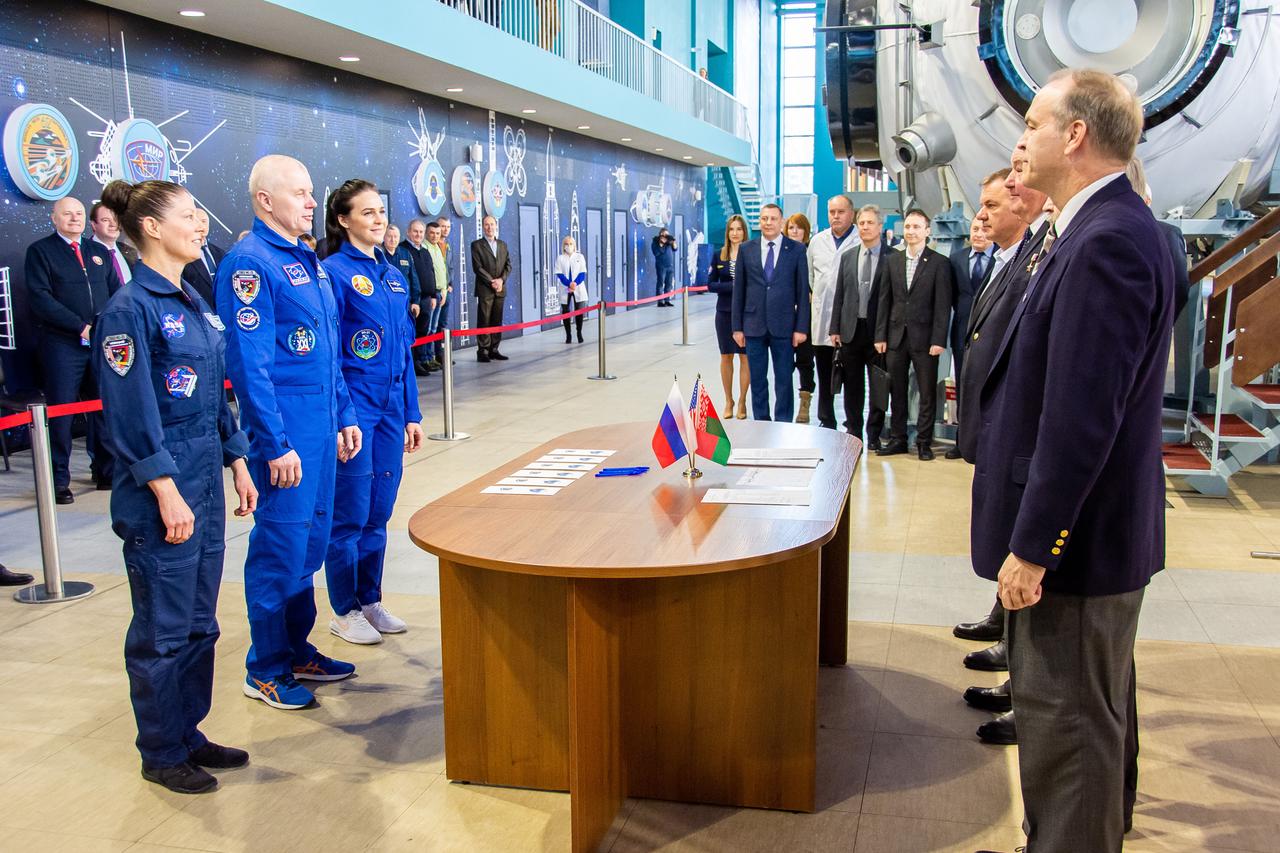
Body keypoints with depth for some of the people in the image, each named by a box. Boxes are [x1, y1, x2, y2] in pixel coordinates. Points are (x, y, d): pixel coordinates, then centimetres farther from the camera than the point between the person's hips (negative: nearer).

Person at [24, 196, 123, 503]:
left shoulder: (99, 252, 17)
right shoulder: (40, 250, 2)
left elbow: (116, 292, 15)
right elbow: (40, 298, -9)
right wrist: (81, 326, -15)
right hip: (63, 346, -4)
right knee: (61, 413, -2)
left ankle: (104, 472, 18)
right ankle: (59, 481, 6)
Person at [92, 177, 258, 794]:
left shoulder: (193, 304, 13)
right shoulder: (130, 309, -13)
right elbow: (131, 413, -17)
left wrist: (237, 463, 14)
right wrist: (166, 491, -19)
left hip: (204, 487, 8)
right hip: (160, 495, -8)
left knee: (199, 623, 16)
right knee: (162, 629, 4)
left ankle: (187, 735, 30)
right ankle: (161, 755, 19)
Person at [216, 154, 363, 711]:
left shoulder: (307, 260, 15)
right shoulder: (250, 263, -13)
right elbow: (249, 362, -18)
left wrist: (343, 416, 18)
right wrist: (275, 444, -19)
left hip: (322, 424, 9)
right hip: (285, 429, -9)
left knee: (311, 540, 15)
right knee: (280, 545, 0)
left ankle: (297, 650, 29)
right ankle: (265, 670, 15)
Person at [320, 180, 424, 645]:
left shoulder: (393, 274, 12)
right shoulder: (334, 271, -9)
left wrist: (411, 412, 13)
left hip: (391, 408, 7)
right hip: (353, 409, -6)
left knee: (379, 512, 14)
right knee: (350, 514, 3)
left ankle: (371, 601, 27)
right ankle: (344, 610, 17)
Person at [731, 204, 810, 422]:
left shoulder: (796, 250, 1)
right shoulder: (746, 249, 5)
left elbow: (803, 291, 0)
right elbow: (739, 290, 6)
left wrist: (801, 328, -5)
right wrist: (737, 326, 2)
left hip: (783, 326, -1)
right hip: (754, 325, 2)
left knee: (784, 380, 4)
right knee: (757, 380, 8)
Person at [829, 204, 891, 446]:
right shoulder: (847, 257, 10)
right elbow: (839, 295, 10)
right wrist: (835, 329, 4)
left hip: (879, 331, -3)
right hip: (851, 329, 3)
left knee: (878, 386, 3)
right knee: (852, 385, 9)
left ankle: (874, 436, 13)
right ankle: (853, 432, 19)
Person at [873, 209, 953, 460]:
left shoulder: (939, 263, -3)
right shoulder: (893, 260, 9)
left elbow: (943, 305, -6)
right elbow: (885, 300, 9)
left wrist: (938, 340, -12)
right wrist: (880, 335, 4)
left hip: (924, 338, -4)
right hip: (897, 335, 4)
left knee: (927, 393, 3)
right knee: (897, 392, 9)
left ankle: (924, 442, 11)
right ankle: (897, 439, 18)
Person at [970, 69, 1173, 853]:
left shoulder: (1105, 242, -22)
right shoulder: (1110, 230, 10)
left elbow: (1080, 418, -26)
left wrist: (1031, 546, -21)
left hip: (1075, 533, -10)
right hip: (1087, 525, 10)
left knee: (1067, 722, 2)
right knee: (1096, 709, 24)